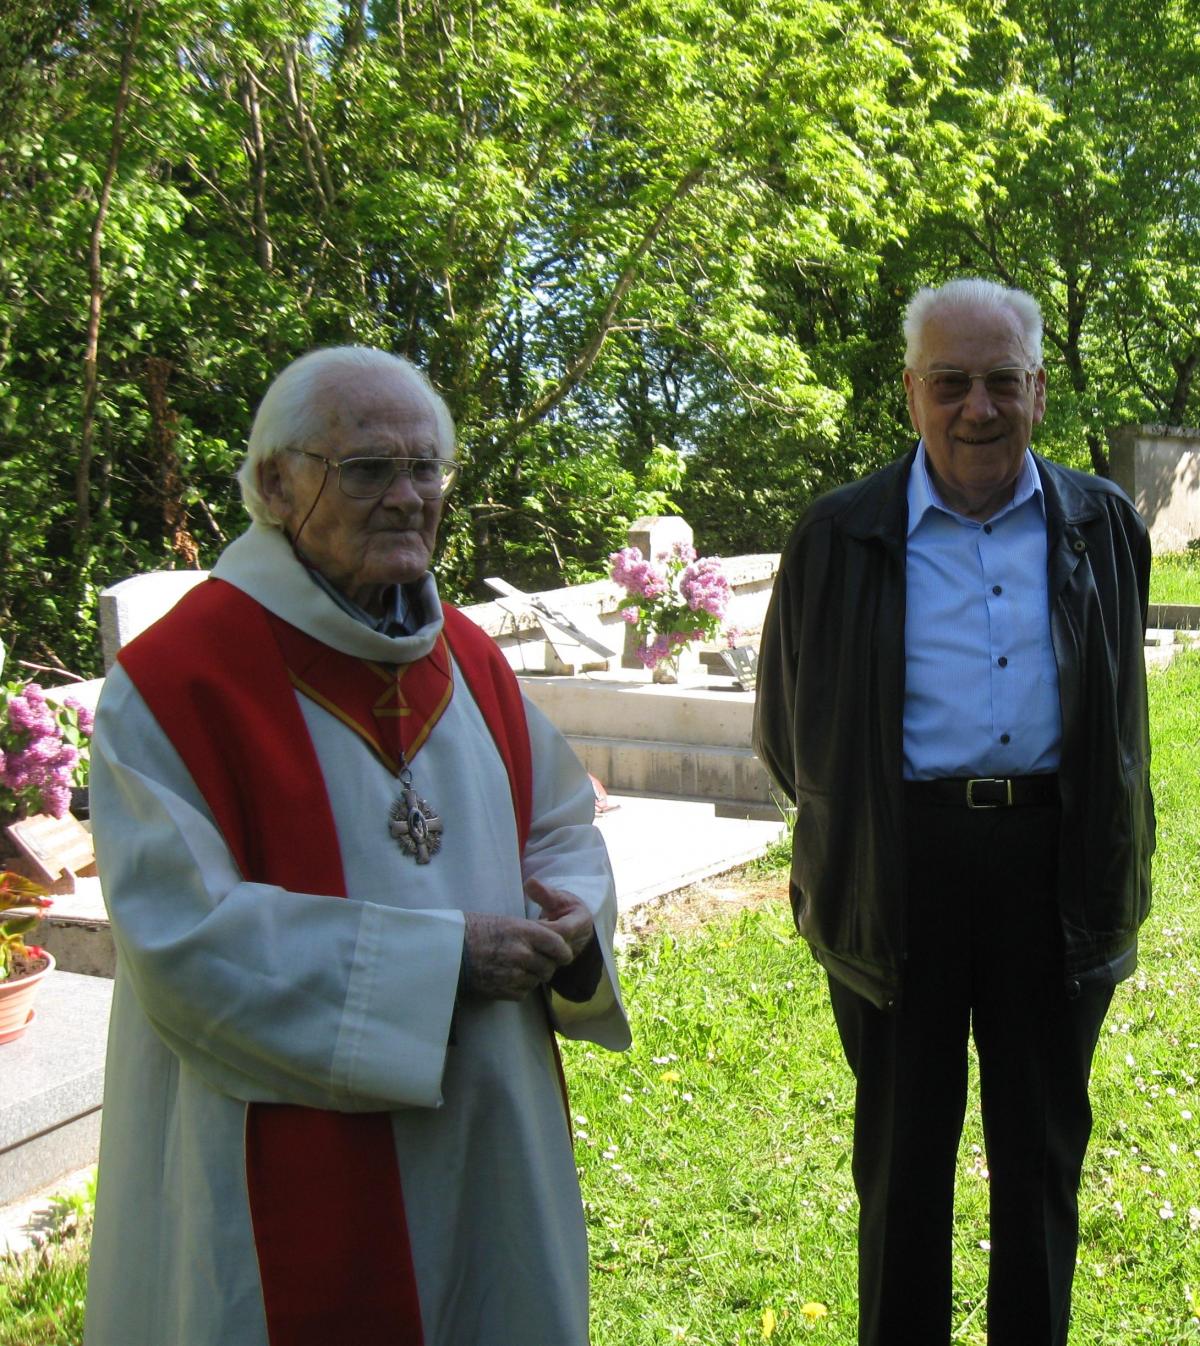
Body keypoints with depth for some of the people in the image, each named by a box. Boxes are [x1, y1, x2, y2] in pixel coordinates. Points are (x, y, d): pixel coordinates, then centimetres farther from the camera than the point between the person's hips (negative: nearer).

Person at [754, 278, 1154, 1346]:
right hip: (903, 874, -1)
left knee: (1043, 1147, 15)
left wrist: (1109, 870, 10)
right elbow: (786, 726, 7)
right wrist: (857, 831, 5)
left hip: (1056, 870, 2)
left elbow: (1119, 723, 15)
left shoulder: (1103, 526, 6)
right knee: (903, 1147, 12)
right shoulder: (841, 536, 0)